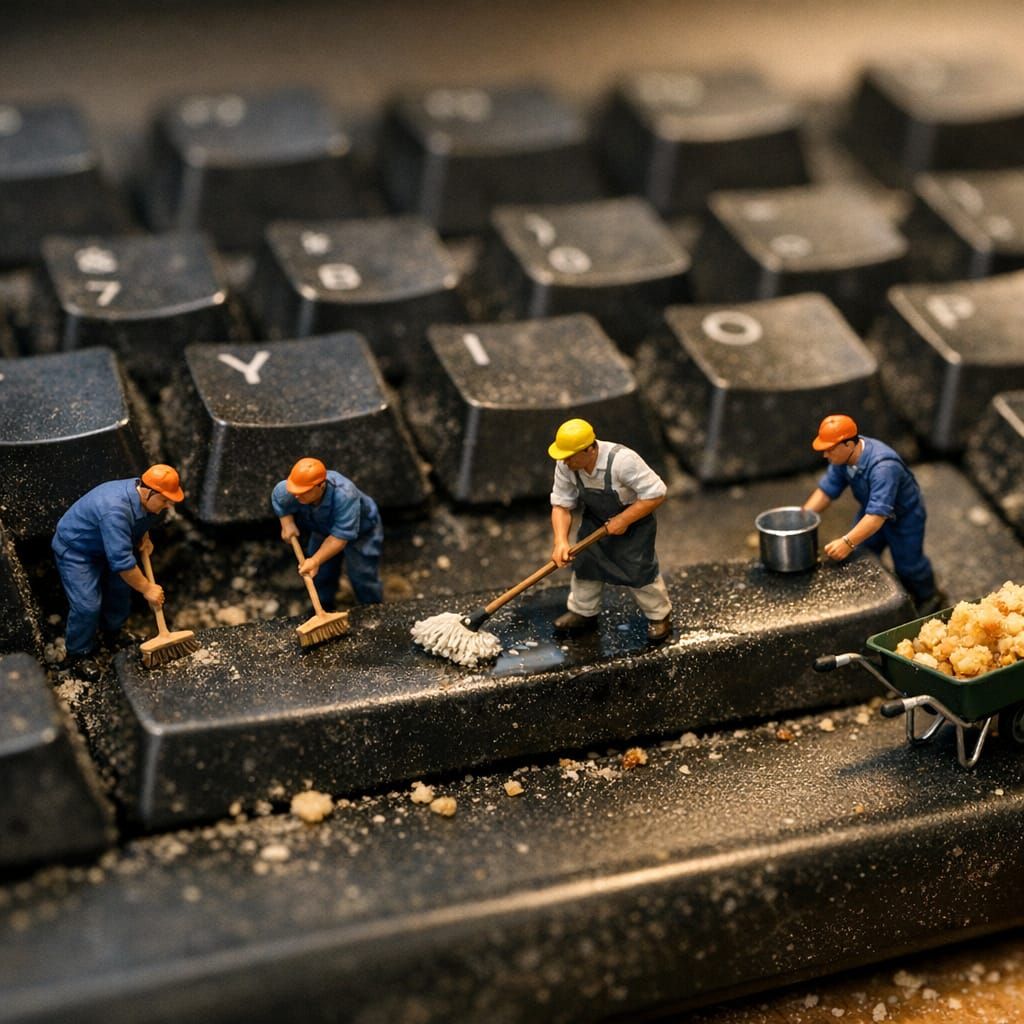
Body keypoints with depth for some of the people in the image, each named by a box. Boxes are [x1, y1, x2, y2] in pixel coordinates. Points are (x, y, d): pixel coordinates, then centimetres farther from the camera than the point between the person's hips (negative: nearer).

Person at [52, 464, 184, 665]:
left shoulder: (144, 498, -15)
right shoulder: (115, 511, -42)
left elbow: (142, 521, 11)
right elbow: (121, 561, -39)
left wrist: (144, 539, -7)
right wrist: (147, 589, -31)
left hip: (105, 545, 9)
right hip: (75, 550, -8)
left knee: (121, 589, 16)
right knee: (87, 605, -13)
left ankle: (113, 635, 39)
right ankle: (78, 656, 7)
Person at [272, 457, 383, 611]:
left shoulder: (344, 495, -48)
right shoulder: (290, 492, -32)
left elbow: (340, 536, -43)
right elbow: (278, 498, -5)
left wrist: (315, 561, -42)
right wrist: (287, 524, -16)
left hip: (360, 531, -5)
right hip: (324, 530, 5)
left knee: (363, 579, -2)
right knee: (318, 575, 13)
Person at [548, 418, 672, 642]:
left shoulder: (622, 461, -38)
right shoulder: (565, 466, -22)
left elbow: (656, 493, -31)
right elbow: (561, 505, -14)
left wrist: (623, 520, -29)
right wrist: (561, 542, -28)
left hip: (634, 520, -5)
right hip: (595, 520, 5)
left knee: (639, 571, -2)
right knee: (584, 563, 11)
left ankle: (660, 616, 21)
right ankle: (583, 612, 33)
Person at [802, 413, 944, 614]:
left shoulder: (883, 467, -44)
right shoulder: (842, 457, -21)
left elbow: (877, 516, -48)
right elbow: (826, 491, -11)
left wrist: (848, 542, -54)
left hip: (903, 516, -6)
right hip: (872, 509, 6)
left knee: (907, 565, 12)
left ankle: (929, 598, 42)